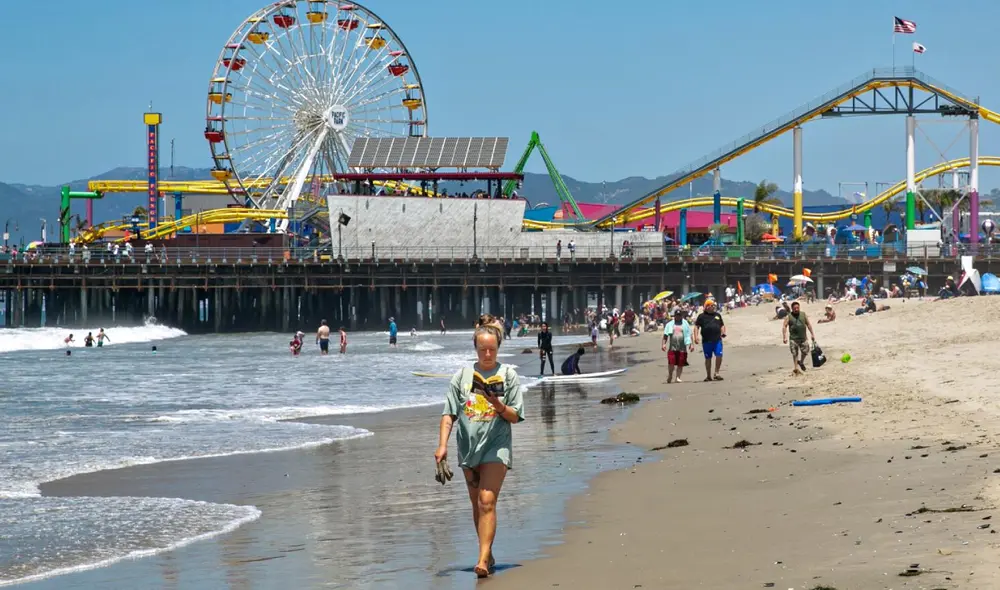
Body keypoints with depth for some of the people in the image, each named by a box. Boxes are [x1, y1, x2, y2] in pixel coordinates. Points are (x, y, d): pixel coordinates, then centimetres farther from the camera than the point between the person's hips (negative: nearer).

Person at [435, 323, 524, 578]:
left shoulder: (508, 375, 1)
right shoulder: (462, 376, 6)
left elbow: (515, 416, 1)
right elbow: (449, 414, 5)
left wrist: (499, 406, -19)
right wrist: (442, 445, -5)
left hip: (496, 446, -4)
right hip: (468, 447, 4)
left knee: (487, 501, -17)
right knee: (477, 505, 13)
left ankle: (483, 559, -22)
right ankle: (487, 554, 26)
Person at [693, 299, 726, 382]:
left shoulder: (718, 315, 15)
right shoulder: (702, 316, 4)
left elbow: (722, 325, 23)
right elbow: (696, 326, 2)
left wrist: (723, 332, 4)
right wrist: (696, 337, -10)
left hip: (717, 340, 2)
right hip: (706, 341, -2)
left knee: (719, 355, -12)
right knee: (708, 358, 6)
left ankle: (716, 373, 0)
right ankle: (708, 376, 16)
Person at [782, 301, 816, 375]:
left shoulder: (803, 314, 6)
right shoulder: (789, 316, -3)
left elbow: (808, 324, 12)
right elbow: (784, 326, -6)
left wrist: (812, 334, 9)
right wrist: (784, 337, -15)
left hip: (803, 338, 3)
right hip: (793, 338, -3)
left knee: (805, 351, 6)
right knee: (795, 354, 1)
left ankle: (801, 362, 35)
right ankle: (796, 368, 9)